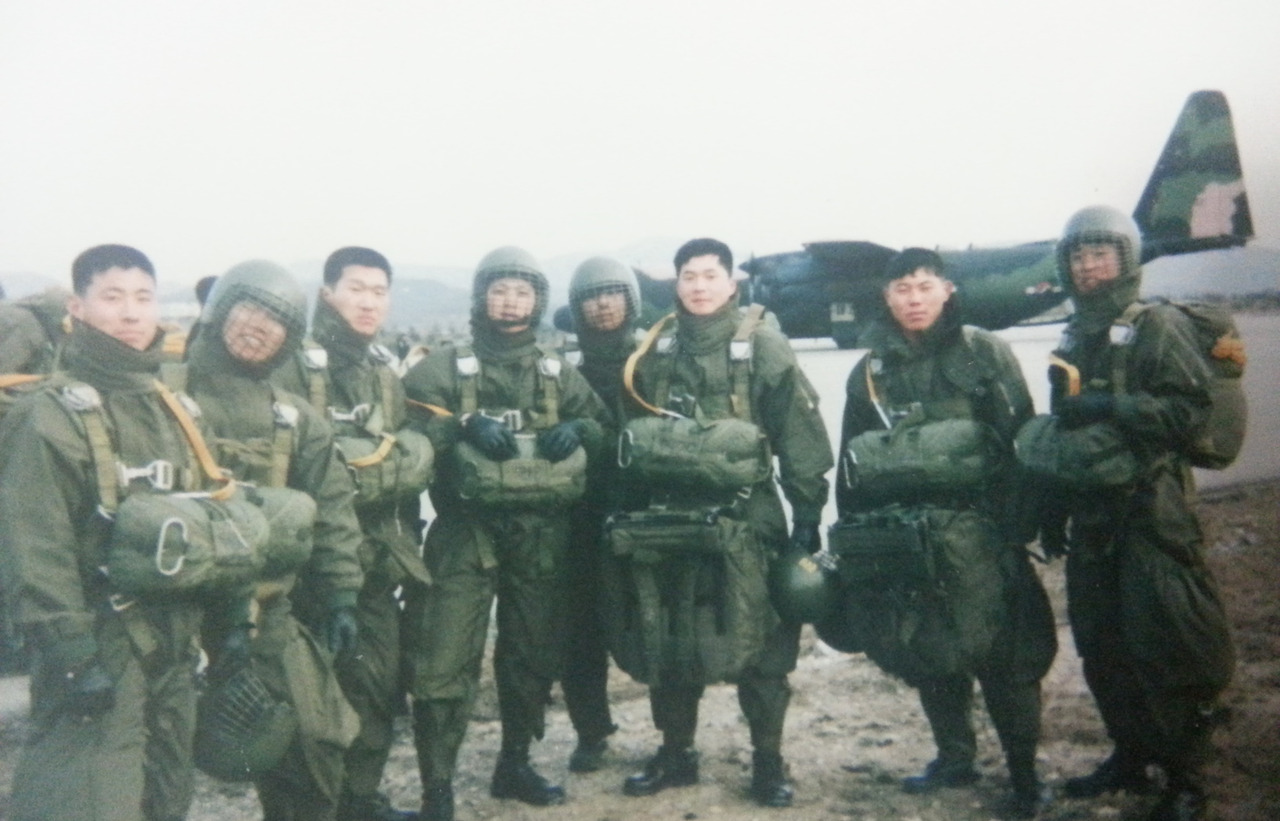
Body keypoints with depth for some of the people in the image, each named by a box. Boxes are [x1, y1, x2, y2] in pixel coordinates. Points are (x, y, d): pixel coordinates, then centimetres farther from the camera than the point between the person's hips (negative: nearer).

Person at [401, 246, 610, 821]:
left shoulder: (559, 373, 14)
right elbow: (406, 419, -9)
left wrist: (576, 430, -5)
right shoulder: (446, 366, 2)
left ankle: (514, 765, 33)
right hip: (466, 532, -4)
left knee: (534, 655, 15)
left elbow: (602, 424, 16)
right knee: (445, 662, -10)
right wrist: (465, 425, -23)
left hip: (541, 533, 4)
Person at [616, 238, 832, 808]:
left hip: (744, 523, -4)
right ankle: (675, 753, 27)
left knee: (757, 644, 2)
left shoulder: (764, 348, -4)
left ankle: (768, 761, 17)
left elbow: (801, 440, -6)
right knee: (667, 643, 12)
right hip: (669, 520, 4)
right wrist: (631, 514, 13)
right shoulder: (654, 354, 9)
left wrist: (808, 518, -8)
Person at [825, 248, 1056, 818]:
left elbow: (1022, 438, -4)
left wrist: (1020, 520, -10)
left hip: (976, 529, -4)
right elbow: (851, 461, 14)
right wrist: (851, 535, 11)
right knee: (926, 651, 13)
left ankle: (1024, 773, 12)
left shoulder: (983, 352, 0)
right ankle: (954, 757, 30)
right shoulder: (870, 370, 10)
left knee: (1001, 652, -4)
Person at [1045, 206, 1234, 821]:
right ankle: (1130, 758, 27)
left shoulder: (1159, 326, -4)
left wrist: (1110, 408, -22)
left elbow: (1192, 410, -14)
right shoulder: (1074, 339, 16)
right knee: (1103, 650, 12)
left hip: (1152, 513, -7)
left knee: (1171, 652, -5)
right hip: (1092, 516, 7)